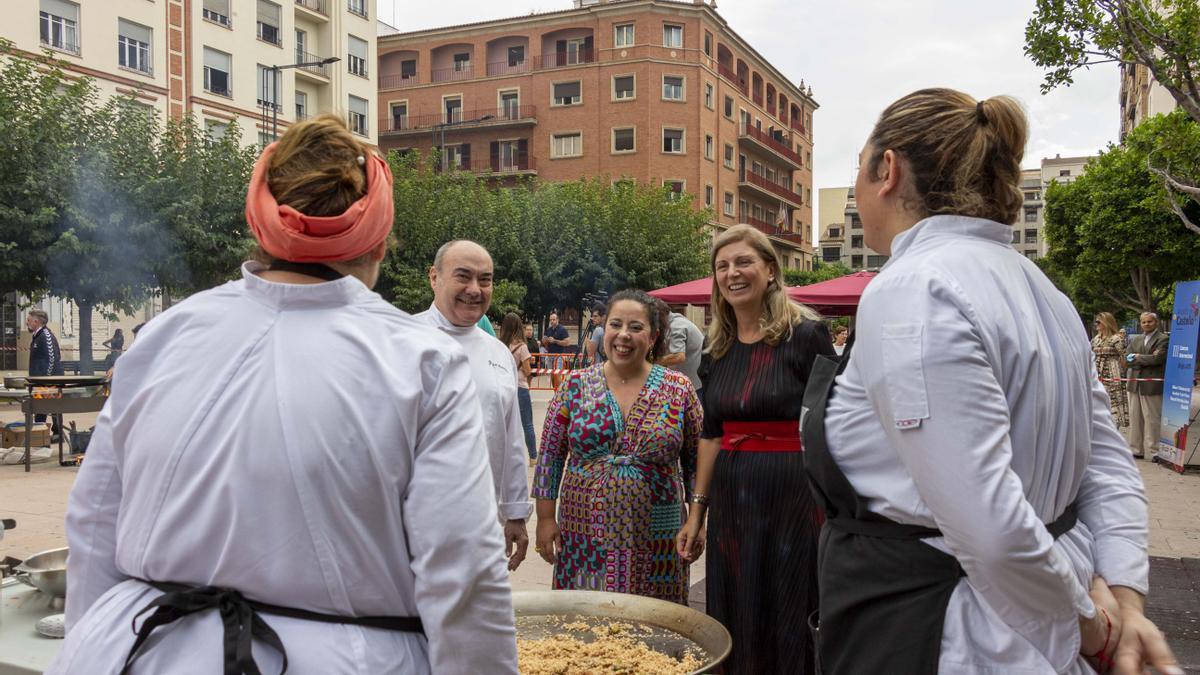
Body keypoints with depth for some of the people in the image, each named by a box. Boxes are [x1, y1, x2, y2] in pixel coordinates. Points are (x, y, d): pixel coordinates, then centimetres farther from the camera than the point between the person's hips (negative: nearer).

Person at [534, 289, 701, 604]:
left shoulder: (679, 389, 0)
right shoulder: (574, 386, 1)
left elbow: (696, 461, 6)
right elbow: (550, 456, 5)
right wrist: (546, 518, 2)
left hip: (654, 540, 0)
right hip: (586, 538, 1)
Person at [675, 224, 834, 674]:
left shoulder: (806, 334, -8)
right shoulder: (716, 347, 8)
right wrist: (697, 510, 13)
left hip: (793, 496, -5)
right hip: (730, 499, 5)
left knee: (791, 627, 6)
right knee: (733, 630, 14)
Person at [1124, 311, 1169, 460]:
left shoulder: (1164, 339, -3)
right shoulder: (1135, 339, 15)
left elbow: (1157, 359, -16)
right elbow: (1128, 360, 4)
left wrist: (1138, 357, -6)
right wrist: (1147, 360, -9)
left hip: (1152, 385, -6)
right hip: (1135, 384, 6)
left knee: (1152, 419, -3)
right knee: (1135, 418, 10)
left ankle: (1155, 451, 4)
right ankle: (1137, 449, 18)